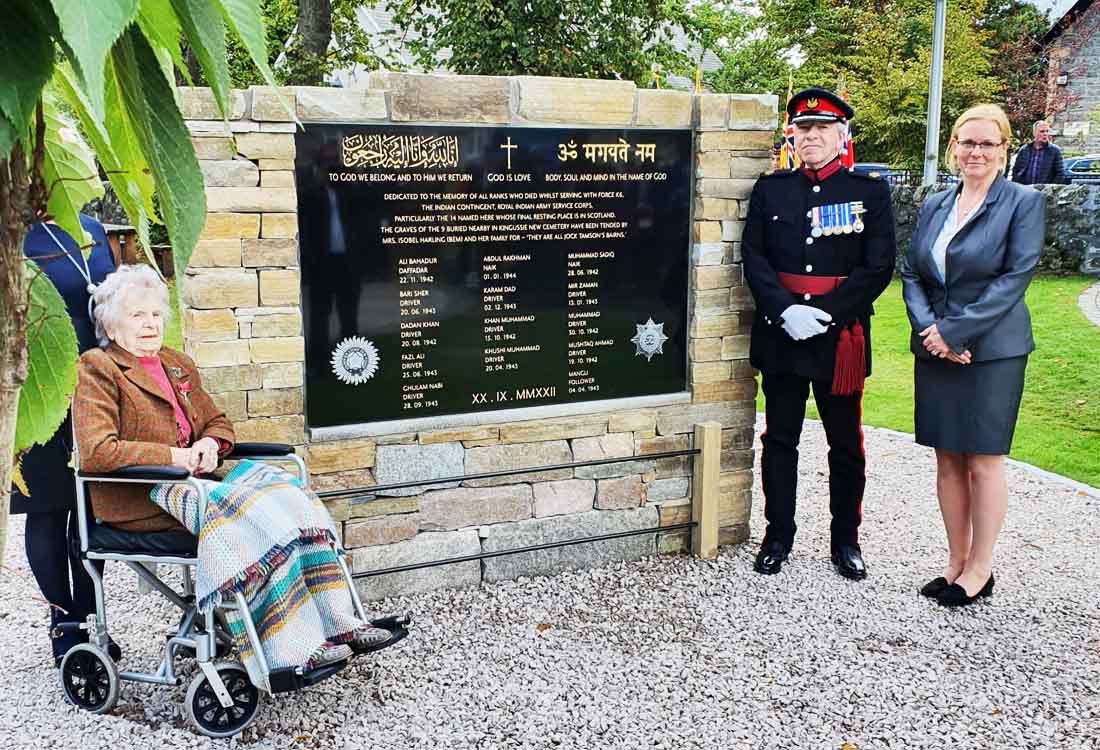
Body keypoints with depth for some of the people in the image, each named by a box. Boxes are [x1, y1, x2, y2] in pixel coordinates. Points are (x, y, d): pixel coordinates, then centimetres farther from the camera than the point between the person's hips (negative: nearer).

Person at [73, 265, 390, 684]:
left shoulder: (178, 364, 21)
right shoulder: (97, 368, -2)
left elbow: (218, 422, 26)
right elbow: (96, 452, -14)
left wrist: (210, 444, 2)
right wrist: (174, 456, -17)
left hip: (192, 478, 7)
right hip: (141, 497, -7)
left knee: (288, 495, -20)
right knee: (250, 510, -33)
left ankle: (337, 622, -25)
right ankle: (289, 652, -35)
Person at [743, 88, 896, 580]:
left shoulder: (870, 191, 1)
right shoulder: (770, 188, 6)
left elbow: (878, 267, -6)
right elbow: (754, 258, 0)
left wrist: (824, 313, -16)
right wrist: (785, 311, -14)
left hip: (841, 338, -1)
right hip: (780, 336, 2)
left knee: (845, 444, 10)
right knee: (779, 440, 10)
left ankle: (846, 540, 25)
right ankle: (778, 536, 23)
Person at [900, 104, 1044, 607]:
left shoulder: (1024, 203, -3)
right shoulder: (933, 207, 11)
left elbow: (1016, 277, -12)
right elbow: (911, 274, 8)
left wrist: (955, 331, -17)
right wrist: (928, 330, -9)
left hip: (992, 352, -5)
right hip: (935, 352, 5)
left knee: (984, 462, 1)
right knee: (948, 460, 10)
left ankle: (980, 569, 14)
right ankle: (956, 561, 22)